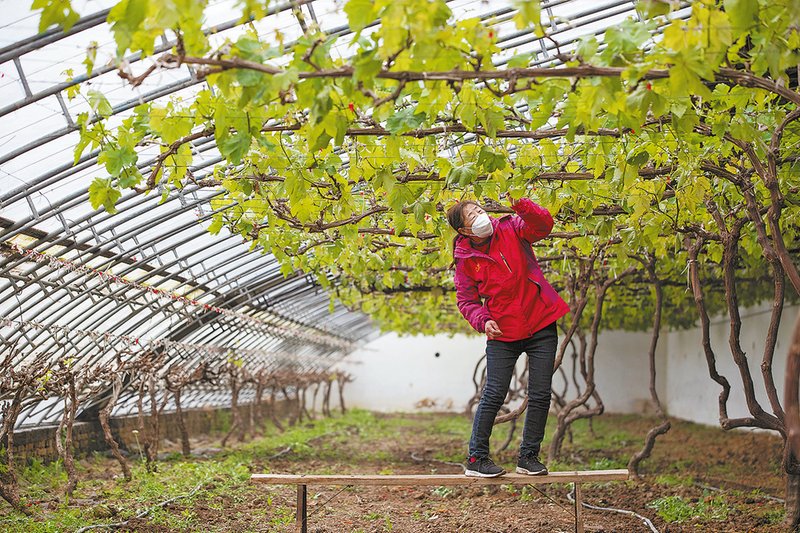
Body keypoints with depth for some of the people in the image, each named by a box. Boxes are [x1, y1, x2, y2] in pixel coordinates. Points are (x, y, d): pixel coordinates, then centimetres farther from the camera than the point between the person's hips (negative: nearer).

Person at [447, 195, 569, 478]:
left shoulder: (509, 229, -1)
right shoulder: (465, 261, -3)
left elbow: (543, 225, -16)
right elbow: (466, 300, 4)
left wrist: (523, 207, -34)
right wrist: (483, 321, -15)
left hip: (541, 326, 2)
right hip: (502, 334, -2)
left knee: (540, 396, 3)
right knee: (494, 395, -4)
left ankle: (528, 456, 18)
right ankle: (476, 458, 9)